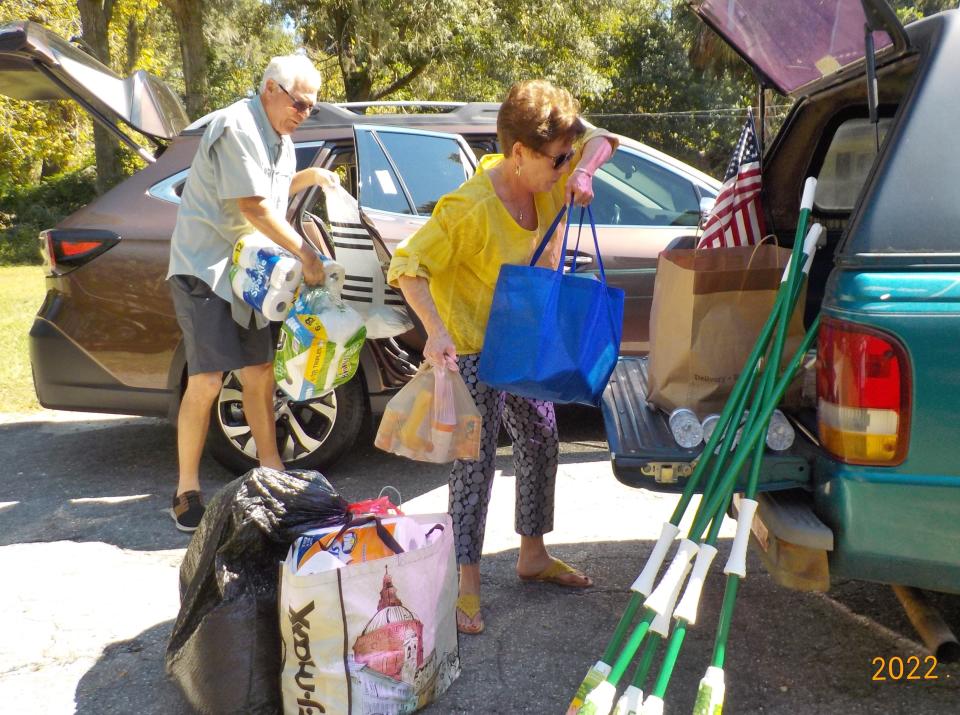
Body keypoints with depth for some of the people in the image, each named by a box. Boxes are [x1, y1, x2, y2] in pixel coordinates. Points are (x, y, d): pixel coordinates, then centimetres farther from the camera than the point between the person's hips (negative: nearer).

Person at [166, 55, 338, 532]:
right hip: (205, 268, -9)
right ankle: (187, 489, 0)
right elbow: (252, 207, -19)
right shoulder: (236, 127, -15)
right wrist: (306, 255, -15)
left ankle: (271, 470, 22)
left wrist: (308, 177, 10)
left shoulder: (279, 139, 14)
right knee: (207, 380, -12)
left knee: (260, 374, 11)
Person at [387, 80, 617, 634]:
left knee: (542, 444, 14)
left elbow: (600, 139, 7)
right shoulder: (471, 209, -28)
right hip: (473, 348, -8)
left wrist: (585, 171, -16)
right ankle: (467, 583, 8)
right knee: (476, 462, -6)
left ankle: (534, 555, 33)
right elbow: (408, 266, -25)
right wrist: (436, 331, -36)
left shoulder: (547, 176, -6)